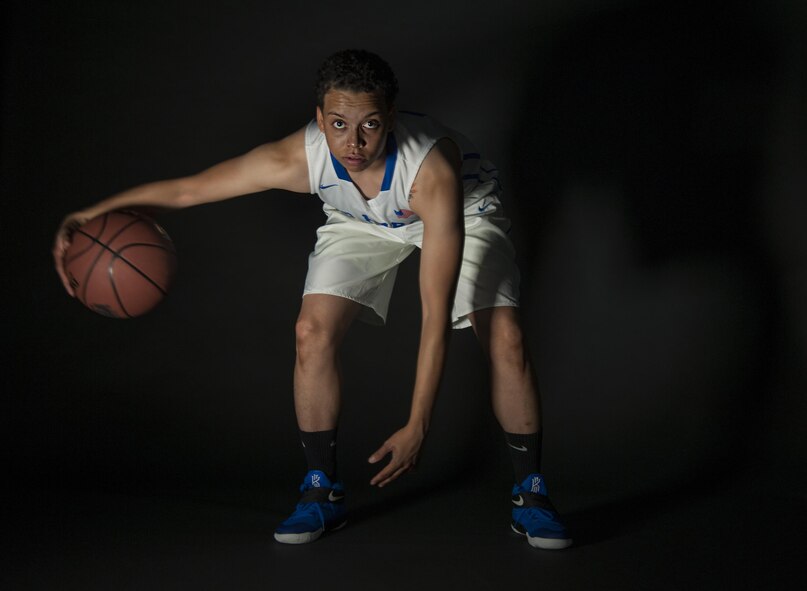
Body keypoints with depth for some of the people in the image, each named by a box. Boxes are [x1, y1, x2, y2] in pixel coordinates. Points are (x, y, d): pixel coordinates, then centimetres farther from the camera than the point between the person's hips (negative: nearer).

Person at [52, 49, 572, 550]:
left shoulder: (432, 170, -45)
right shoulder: (297, 159, -37)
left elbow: (436, 317, -42)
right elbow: (185, 190, -24)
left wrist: (417, 427, -43)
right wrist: (95, 215, -35)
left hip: (461, 208, -2)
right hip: (359, 220, 3)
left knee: (506, 340, -19)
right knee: (313, 332, -15)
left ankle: (531, 495, 1)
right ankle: (322, 492, 4)